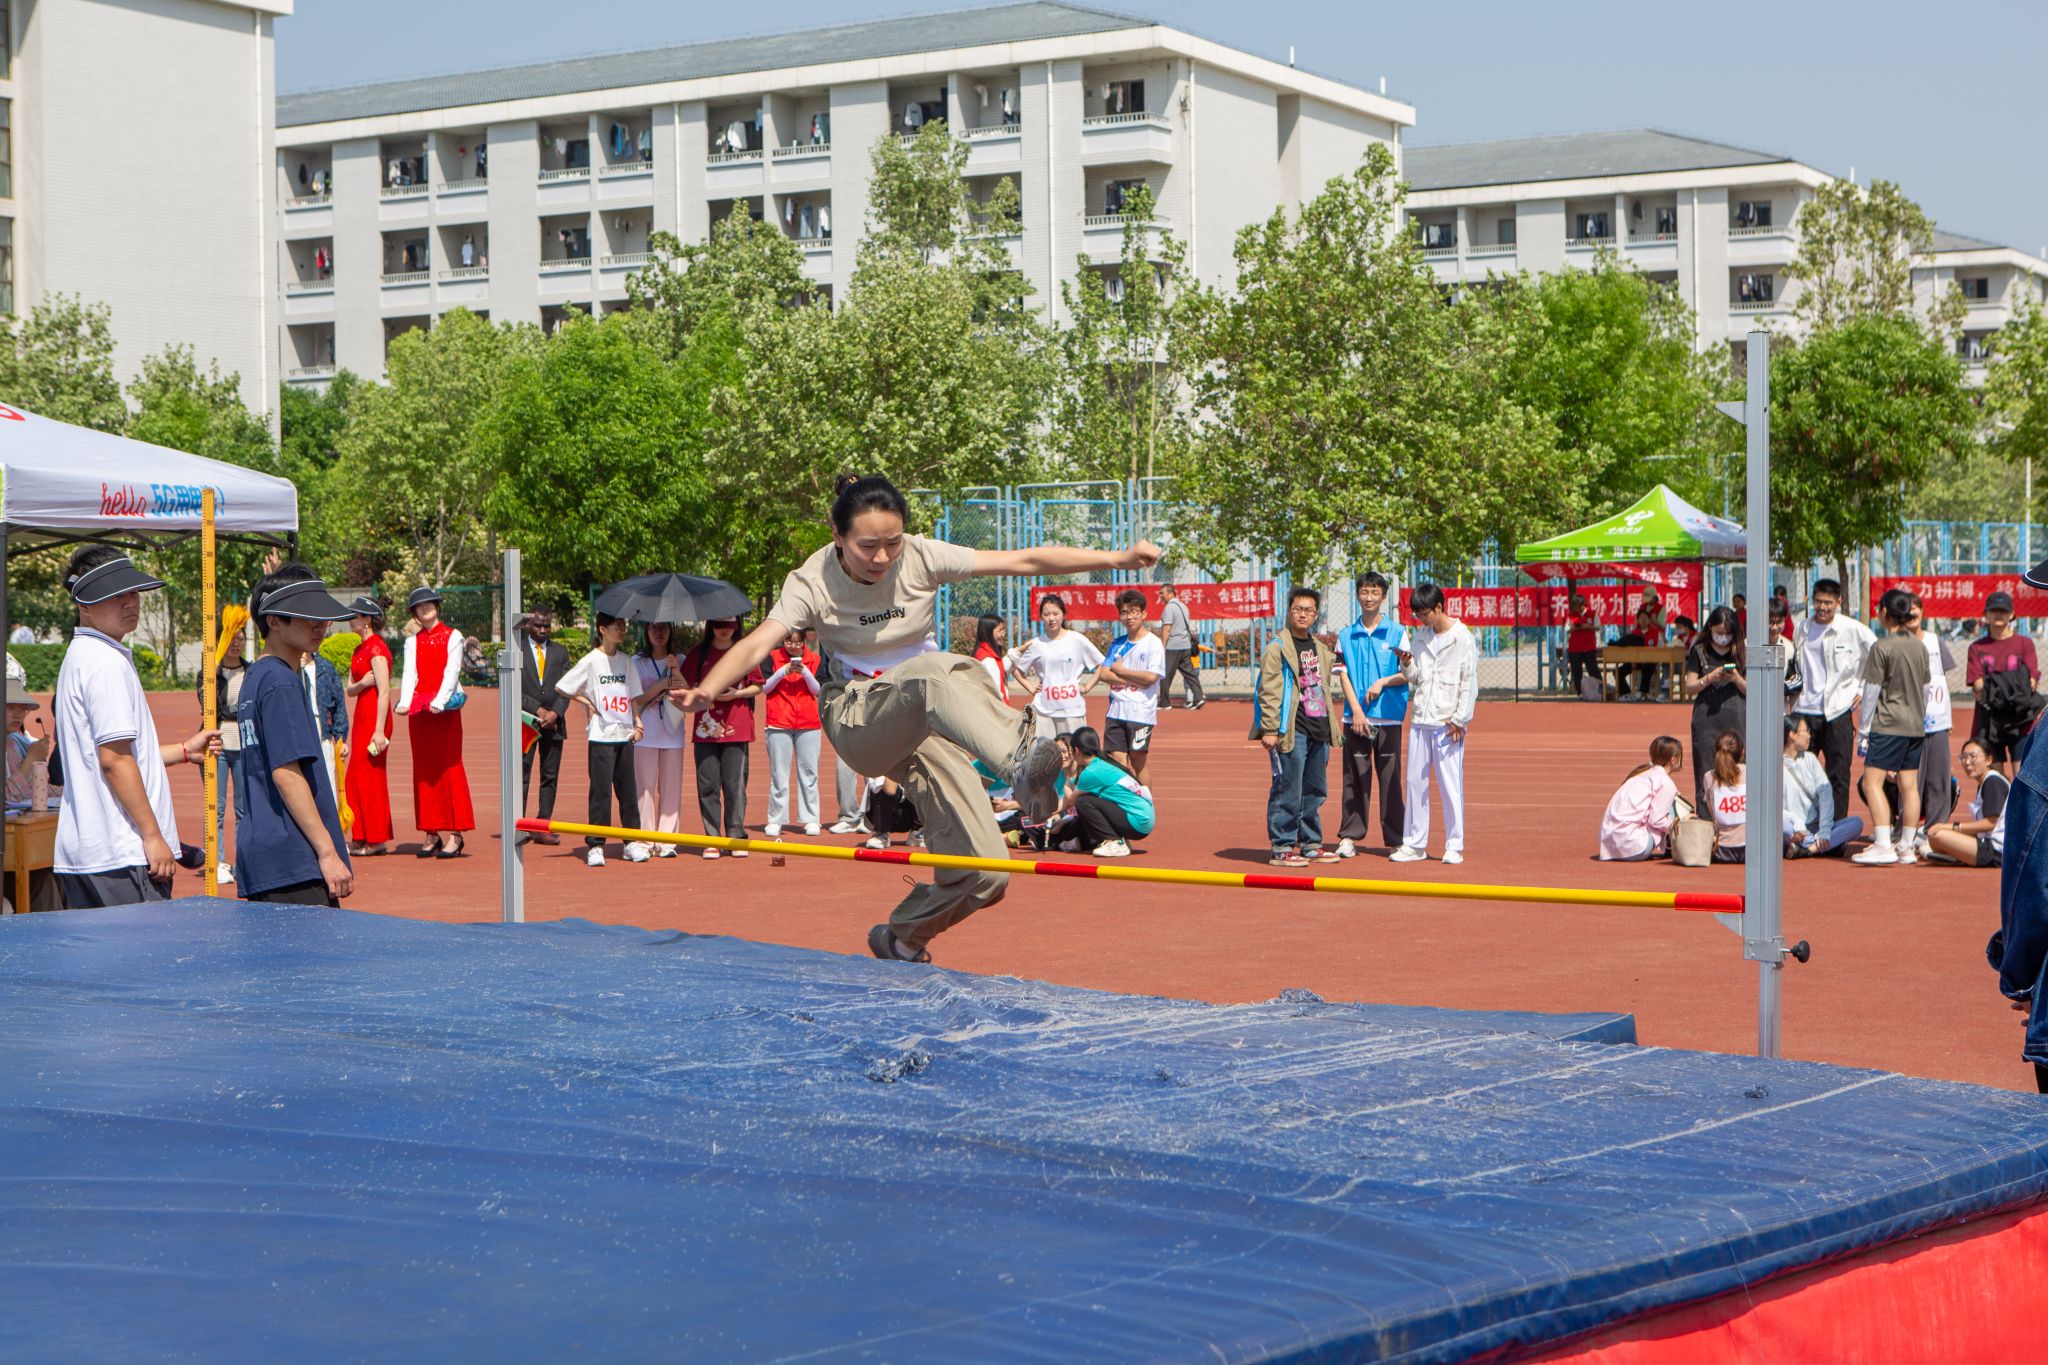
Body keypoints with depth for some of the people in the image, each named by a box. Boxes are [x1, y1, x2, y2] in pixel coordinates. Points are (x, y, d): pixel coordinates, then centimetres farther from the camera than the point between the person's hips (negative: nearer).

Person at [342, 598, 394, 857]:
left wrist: (379, 731, -23)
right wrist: (362, 684, -9)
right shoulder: (360, 649, 16)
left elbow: (384, 691, -19)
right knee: (358, 777, 11)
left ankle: (376, 841, -1)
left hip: (374, 717, -10)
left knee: (369, 776, -6)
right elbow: (350, 689, 16)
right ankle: (363, 839, 15)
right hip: (362, 716, 10)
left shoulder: (377, 648, -13)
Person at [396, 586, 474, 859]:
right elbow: (409, 674, 2)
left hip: (445, 709, -4)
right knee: (424, 769, 4)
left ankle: (454, 834, -7)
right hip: (419, 711, 4)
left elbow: (451, 673, -8)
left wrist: (439, 702, -23)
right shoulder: (412, 641, 13)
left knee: (449, 766, -6)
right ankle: (431, 833, 7)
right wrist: (405, 702, -16)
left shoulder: (453, 636, 3)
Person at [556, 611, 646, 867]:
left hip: (625, 734, 5)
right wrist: (586, 702, -3)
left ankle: (632, 843, 14)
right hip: (601, 736, -5)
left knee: (629, 790, 7)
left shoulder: (625, 662, 12)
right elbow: (561, 687, -3)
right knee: (600, 791, -5)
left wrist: (637, 722, 6)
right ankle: (595, 846, -1)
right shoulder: (591, 661, -4)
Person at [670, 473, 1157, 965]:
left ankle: (902, 938, 19)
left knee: (983, 874, -10)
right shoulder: (813, 582, -12)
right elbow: (758, 643, -27)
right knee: (934, 672, -39)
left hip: (927, 724, 4)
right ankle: (1019, 762, -65)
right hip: (860, 722, -4)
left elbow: (1023, 561, -10)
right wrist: (706, 690, -47)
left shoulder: (920, 557, -8)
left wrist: (1117, 558, -15)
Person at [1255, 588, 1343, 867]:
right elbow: (1269, 692, -10)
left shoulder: (1320, 648, 18)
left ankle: (1311, 845, 21)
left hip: (1318, 730, 8)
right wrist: (1269, 729, -16)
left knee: (1315, 791, 12)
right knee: (1287, 791, -7)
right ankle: (1282, 848, -2)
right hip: (1291, 730, -8)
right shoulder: (1277, 648, -5)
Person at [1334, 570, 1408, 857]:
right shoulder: (1346, 636, 10)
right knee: (1353, 778, 1)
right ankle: (1349, 837, 6)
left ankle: (1394, 840, 3)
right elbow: (1343, 675, 5)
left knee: (1390, 778, -1)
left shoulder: (1397, 633, 5)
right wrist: (1356, 709, -6)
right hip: (1355, 718, 1)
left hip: (1389, 718, -1)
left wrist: (1383, 682, -13)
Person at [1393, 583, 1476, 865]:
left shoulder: (1463, 638, -5)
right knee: (1415, 782, 7)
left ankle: (1454, 846, 3)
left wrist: (1460, 720, -12)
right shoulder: (1423, 638, 13)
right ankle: (1414, 844, 14)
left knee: (1450, 785, -4)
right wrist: (1407, 665, -3)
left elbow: (1469, 683, -7)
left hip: (1447, 725, -6)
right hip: (1420, 722, 6)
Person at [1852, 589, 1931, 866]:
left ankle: (1883, 846, -18)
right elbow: (1925, 689, 16)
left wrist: (1864, 729, -4)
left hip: (1888, 724, -7)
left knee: (1872, 782, -8)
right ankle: (1906, 847, 11)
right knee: (1909, 785, 8)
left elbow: (1872, 691, -10)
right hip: (1915, 726, 7)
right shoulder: (1920, 646, 10)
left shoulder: (1882, 647, -11)